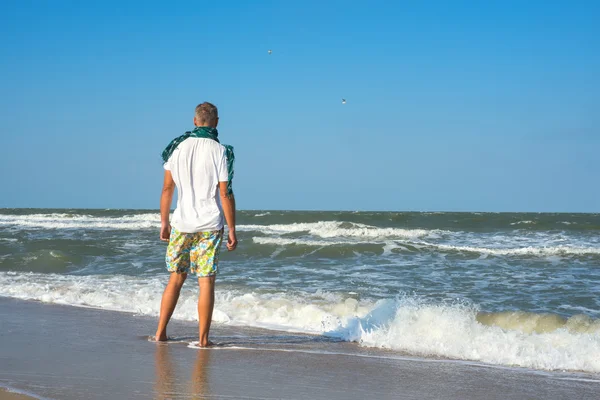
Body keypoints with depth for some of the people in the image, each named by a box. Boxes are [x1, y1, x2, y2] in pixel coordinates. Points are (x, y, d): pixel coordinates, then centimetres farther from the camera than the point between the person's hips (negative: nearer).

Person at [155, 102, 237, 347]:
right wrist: (232, 231, -4)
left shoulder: (178, 147, 2)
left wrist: (164, 223, 13)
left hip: (182, 224, 3)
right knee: (206, 282, 1)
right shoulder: (220, 152, -7)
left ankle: (160, 333, 13)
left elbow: (167, 188, 4)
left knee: (176, 278, 13)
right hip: (210, 225, -3)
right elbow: (226, 194, -9)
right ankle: (203, 339, 2)